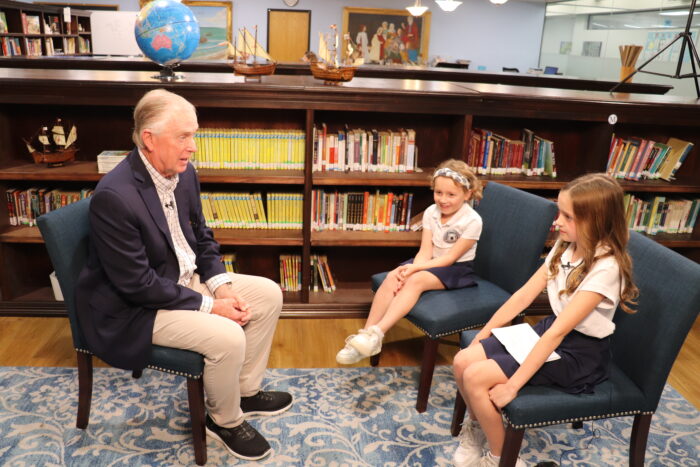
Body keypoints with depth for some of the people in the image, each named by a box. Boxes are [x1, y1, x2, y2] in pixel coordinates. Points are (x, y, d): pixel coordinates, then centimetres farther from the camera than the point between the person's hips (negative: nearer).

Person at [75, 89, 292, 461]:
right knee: (227, 337, -25)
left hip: (187, 279, 9)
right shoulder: (114, 196, -28)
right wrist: (208, 305, -21)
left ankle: (246, 390, 21)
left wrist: (222, 286, -8)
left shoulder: (183, 173, -4)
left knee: (268, 294, 4)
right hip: (134, 307, -8)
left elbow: (202, 238, 8)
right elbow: (137, 284, -26)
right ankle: (224, 420, 7)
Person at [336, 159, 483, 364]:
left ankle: (377, 333, -37)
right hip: (431, 262, 5)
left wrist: (414, 268, -27)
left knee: (416, 280, -33)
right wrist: (412, 268, -27)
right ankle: (365, 335, -24)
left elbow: (450, 258, -18)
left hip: (457, 269, -5)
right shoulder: (431, 212, -3)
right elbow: (425, 252, -7)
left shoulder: (472, 221, -18)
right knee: (392, 278, -22)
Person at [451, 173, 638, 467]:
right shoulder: (565, 246, -1)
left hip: (580, 354, -7)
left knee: (476, 377, -19)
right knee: (463, 362, -8)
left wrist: (512, 385, -27)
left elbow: (558, 332, -28)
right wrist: (483, 335, -1)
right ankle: (477, 427, 20)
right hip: (549, 331, 7)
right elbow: (524, 294, 1)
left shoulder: (605, 268, -26)